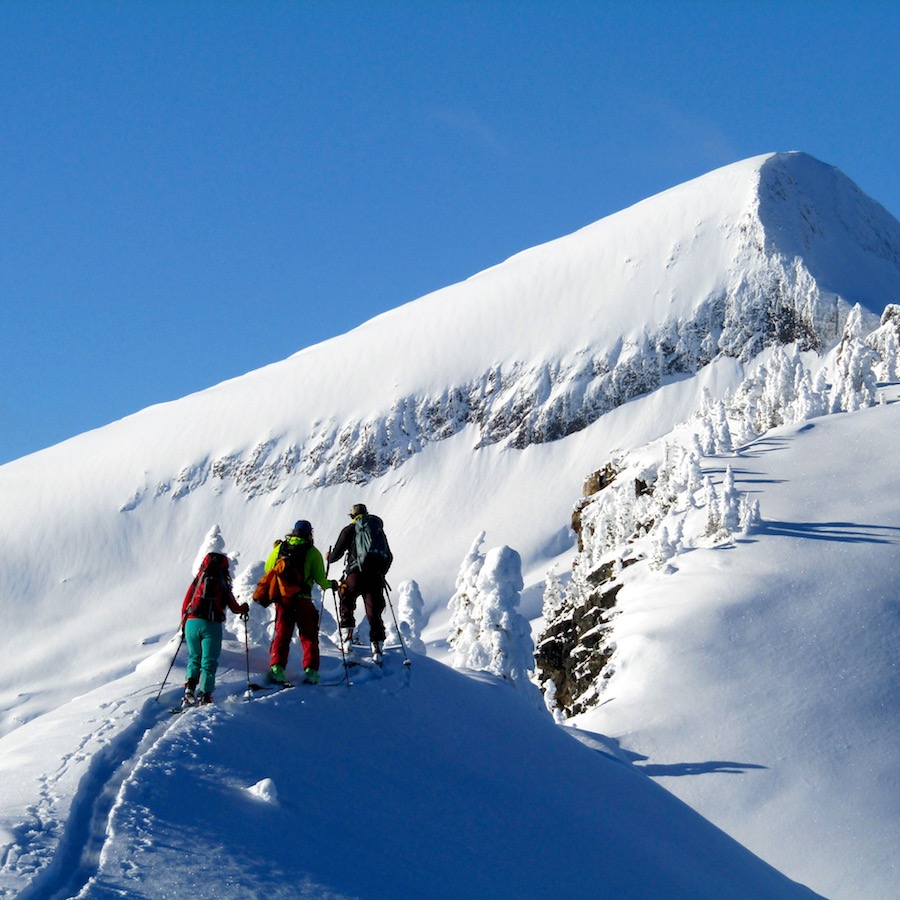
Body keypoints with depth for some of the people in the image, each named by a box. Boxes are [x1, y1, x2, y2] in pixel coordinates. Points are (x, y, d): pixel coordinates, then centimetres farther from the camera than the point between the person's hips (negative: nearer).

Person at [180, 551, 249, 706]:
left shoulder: (198, 580, 10)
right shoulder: (223, 584, 7)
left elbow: (185, 604, 12)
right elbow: (234, 608, 15)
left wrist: (183, 625, 23)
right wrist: (243, 609, 37)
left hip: (192, 623, 2)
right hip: (212, 625, -2)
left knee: (194, 658, 19)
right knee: (209, 662, 4)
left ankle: (189, 687, 1)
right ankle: (205, 696, -5)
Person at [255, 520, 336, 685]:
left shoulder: (280, 547, 6)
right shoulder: (312, 552, -2)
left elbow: (268, 568, 11)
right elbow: (320, 578, -5)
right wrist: (330, 584, 17)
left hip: (281, 598, 2)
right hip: (302, 600, -2)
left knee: (282, 634, 9)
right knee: (309, 636, 9)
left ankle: (276, 668, -6)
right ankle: (310, 671, 0)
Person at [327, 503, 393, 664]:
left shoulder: (349, 530, 8)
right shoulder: (379, 529, 20)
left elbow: (337, 554, 8)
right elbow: (389, 557, 25)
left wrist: (329, 558, 32)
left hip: (356, 574, -3)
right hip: (376, 576, 3)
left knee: (346, 604, 20)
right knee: (374, 612, 4)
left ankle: (347, 637, 7)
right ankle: (377, 647, -8)